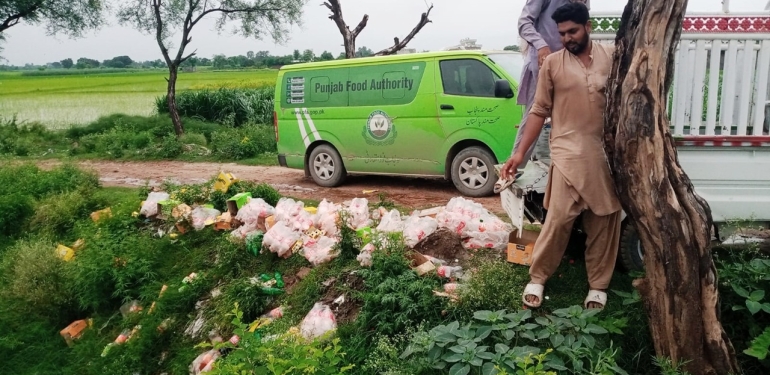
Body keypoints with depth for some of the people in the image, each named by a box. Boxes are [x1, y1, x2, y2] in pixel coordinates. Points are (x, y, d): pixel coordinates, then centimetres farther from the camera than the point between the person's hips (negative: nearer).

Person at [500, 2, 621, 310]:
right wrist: (520, 152, -2)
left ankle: (598, 286, 22)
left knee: (604, 222, 7)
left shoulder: (612, 57, 6)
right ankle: (537, 278, 10)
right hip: (568, 154, -2)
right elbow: (539, 111, 3)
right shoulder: (553, 63, 2)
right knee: (558, 219, -8)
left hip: (607, 154, 2)